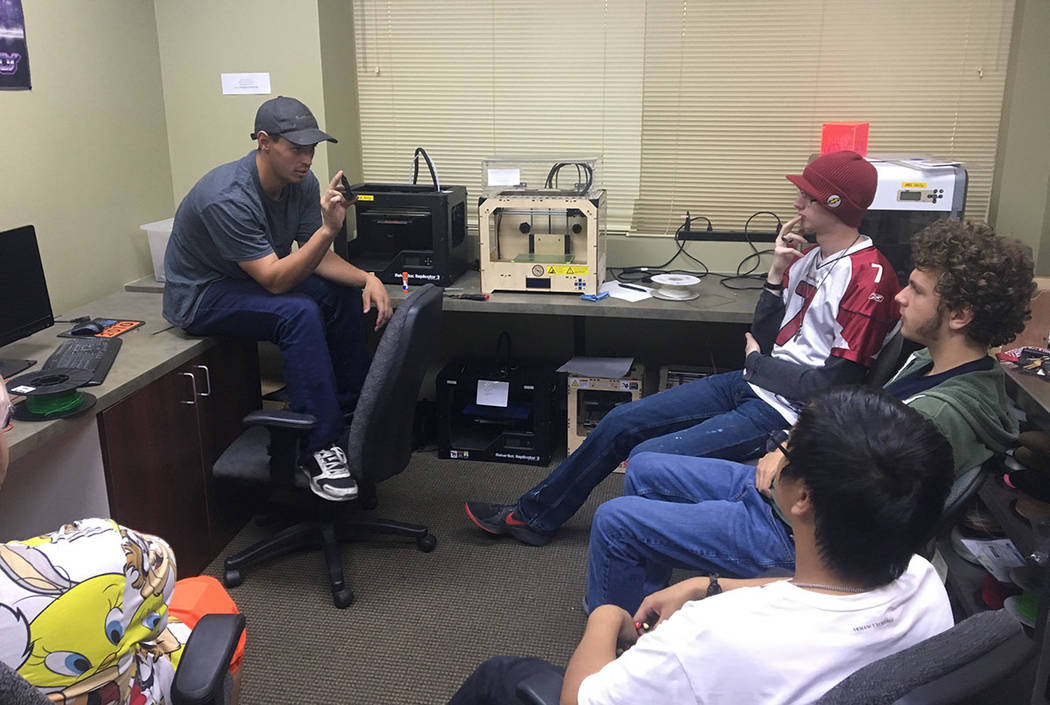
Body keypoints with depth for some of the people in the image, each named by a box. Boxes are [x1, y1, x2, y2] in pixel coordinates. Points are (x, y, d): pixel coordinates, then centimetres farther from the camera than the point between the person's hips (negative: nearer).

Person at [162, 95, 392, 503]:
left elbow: (318, 259, -2)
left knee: (345, 294, -4)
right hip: (200, 296, -8)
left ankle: (349, 411, 6)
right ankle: (318, 449, -28)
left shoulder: (301, 182, -8)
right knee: (299, 313, -31)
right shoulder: (228, 198, -32)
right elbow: (275, 279, -33)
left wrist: (366, 279, -20)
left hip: (250, 281, 8)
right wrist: (329, 228, -42)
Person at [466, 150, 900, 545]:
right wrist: (777, 273, -3)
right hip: (750, 386, 9)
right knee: (620, 423, 5)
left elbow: (836, 384, -20)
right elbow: (763, 338, 10)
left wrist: (756, 362, -5)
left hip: (784, 412, -9)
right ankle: (534, 514, 20)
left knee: (647, 460, -21)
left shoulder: (869, 277, -17)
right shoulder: (808, 259, 11)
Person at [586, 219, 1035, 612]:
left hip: (795, 535, -10)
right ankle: (646, 610, 31)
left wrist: (778, 480, -8)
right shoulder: (930, 363, 1)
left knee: (612, 521, -7)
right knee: (643, 469, 16)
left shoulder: (939, 414, -30)